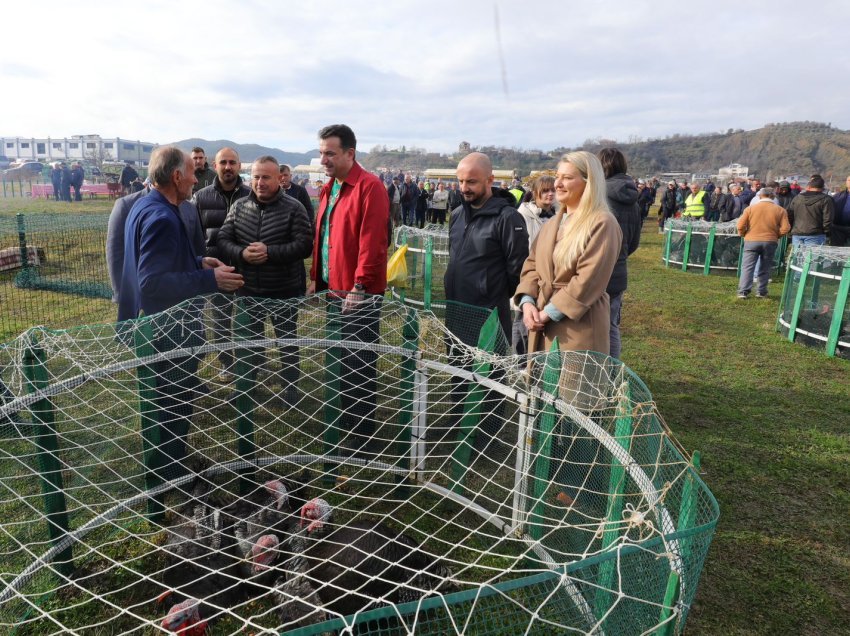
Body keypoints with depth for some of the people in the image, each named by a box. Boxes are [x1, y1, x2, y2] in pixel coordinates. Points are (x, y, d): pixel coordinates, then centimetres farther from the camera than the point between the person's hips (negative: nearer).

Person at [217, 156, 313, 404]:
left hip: (285, 291, -3)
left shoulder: (294, 208, -11)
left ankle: (291, 387, 32)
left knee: (287, 341, 13)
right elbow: (223, 240, -1)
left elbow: (305, 245, -19)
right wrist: (241, 253, -21)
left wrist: (269, 251, -27)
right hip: (248, 290, 4)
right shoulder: (239, 206, 1)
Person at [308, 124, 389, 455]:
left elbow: (372, 242, -20)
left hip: (358, 295, -9)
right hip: (333, 291, 9)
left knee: (359, 366, 0)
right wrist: (316, 278, 13)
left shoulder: (370, 187, -13)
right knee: (338, 361, 19)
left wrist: (360, 286, -20)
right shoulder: (328, 188, 14)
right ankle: (341, 423, 36)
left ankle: (360, 436, 14)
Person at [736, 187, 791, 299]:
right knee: (765, 268, 11)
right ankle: (762, 292, 14)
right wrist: (775, 235, 12)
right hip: (770, 242, 1)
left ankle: (743, 291, -8)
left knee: (747, 267, -1)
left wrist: (743, 235, 11)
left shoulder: (751, 208, -1)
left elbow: (741, 225, -6)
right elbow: (785, 229, -4)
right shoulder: (780, 210, 2)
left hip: (751, 241, -1)